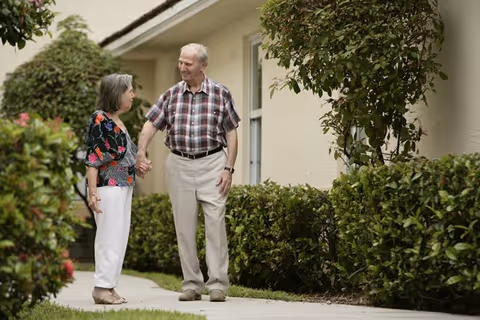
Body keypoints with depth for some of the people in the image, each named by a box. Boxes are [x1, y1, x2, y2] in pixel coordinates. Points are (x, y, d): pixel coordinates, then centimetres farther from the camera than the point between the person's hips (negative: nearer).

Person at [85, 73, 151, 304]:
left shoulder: (118, 122, 16)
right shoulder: (99, 119, -9)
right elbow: (92, 158, -15)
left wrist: (138, 165, 11)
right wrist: (93, 192, -20)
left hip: (123, 187, 9)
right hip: (108, 188, -9)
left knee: (118, 239, 9)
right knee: (110, 238, -7)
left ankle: (108, 286, 13)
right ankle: (102, 287, -3)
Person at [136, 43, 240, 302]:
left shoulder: (220, 94, 0)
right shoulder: (171, 95, 6)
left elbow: (231, 133, 1)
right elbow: (150, 125, 2)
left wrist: (229, 169, -6)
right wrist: (141, 153, -15)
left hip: (211, 164, -3)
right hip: (179, 165, 3)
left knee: (215, 223, -8)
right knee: (184, 227, 4)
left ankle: (218, 284, -4)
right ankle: (191, 284, 11)